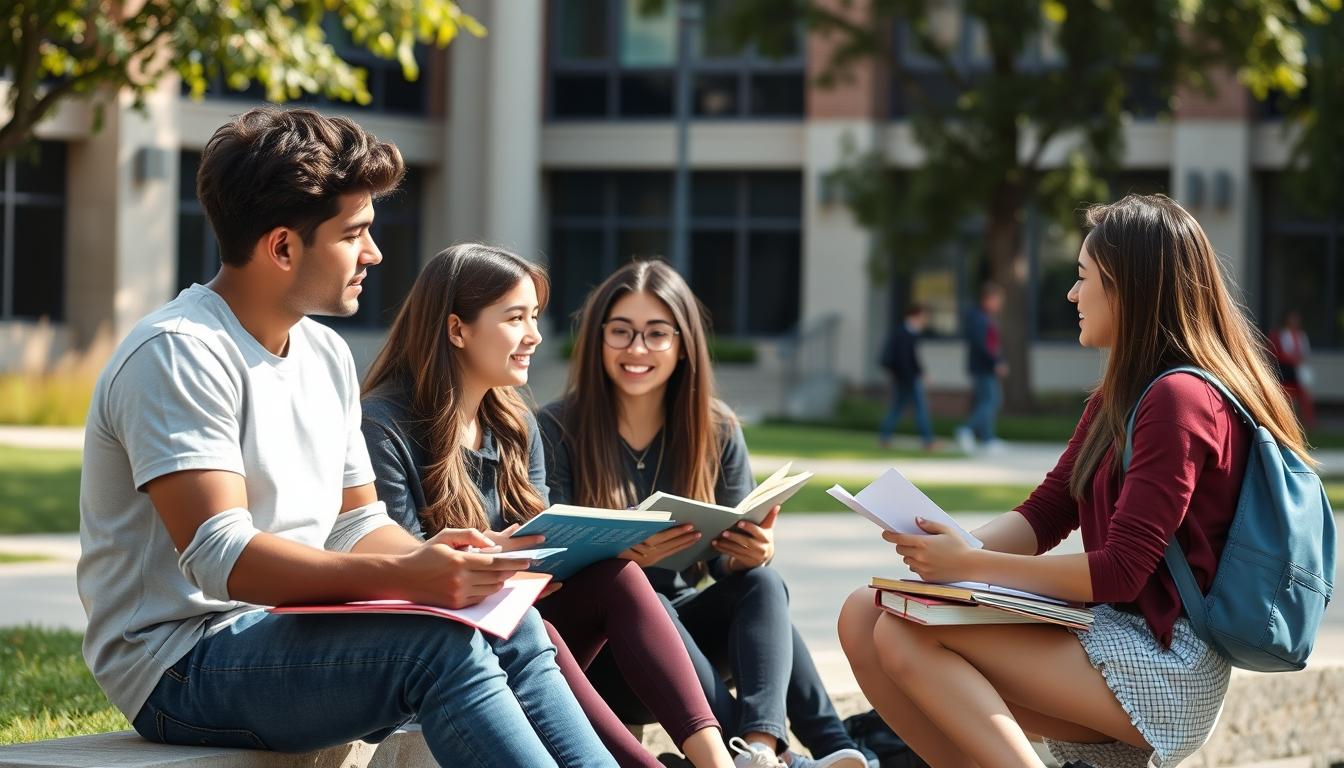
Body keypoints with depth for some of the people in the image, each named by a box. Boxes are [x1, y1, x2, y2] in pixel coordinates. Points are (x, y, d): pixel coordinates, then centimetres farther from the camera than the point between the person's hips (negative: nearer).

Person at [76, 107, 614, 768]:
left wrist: (453, 566, -6)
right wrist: (400, 577, -36)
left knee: (514, 630, -11)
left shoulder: (326, 354, 14)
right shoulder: (177, 354, -16)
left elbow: (356, 526, 17)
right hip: (180, 665, -9)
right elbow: (219, 557, -26)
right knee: (439, 644, -28)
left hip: (289, 635, 9)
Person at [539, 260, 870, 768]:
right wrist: (622, 555, -35)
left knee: (762, 582, -25)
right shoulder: (557, 431, -8)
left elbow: (732, 561, 1)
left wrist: (753, 551, -24)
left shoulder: (717, 431, 4)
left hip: (684, 622, 4)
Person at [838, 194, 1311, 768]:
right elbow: (1045, 514, 13)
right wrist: (953, 549, -7)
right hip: (1111, 635, 10)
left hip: (1163, 665, -10)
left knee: (908, 635, -22)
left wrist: (969, 565, -16)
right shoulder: (1118, 396, 18)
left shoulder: (1182, 400, -14)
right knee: (863, 616, -4)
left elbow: (1120, 571, -19)